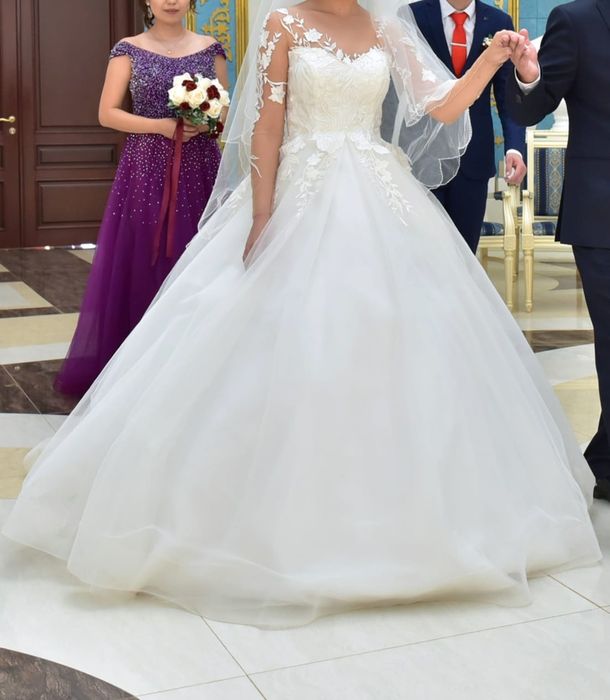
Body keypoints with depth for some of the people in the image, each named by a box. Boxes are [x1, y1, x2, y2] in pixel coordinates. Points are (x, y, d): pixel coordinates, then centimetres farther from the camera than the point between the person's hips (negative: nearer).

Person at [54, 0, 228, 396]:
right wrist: (161, 125, -14)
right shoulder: (129, 50, 3)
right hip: (146, 171, -1)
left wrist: (207, 121, -11)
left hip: (199, 170, 2)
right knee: (141, 266, -2)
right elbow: (107, 114, -2)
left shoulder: (210, 49, 8)